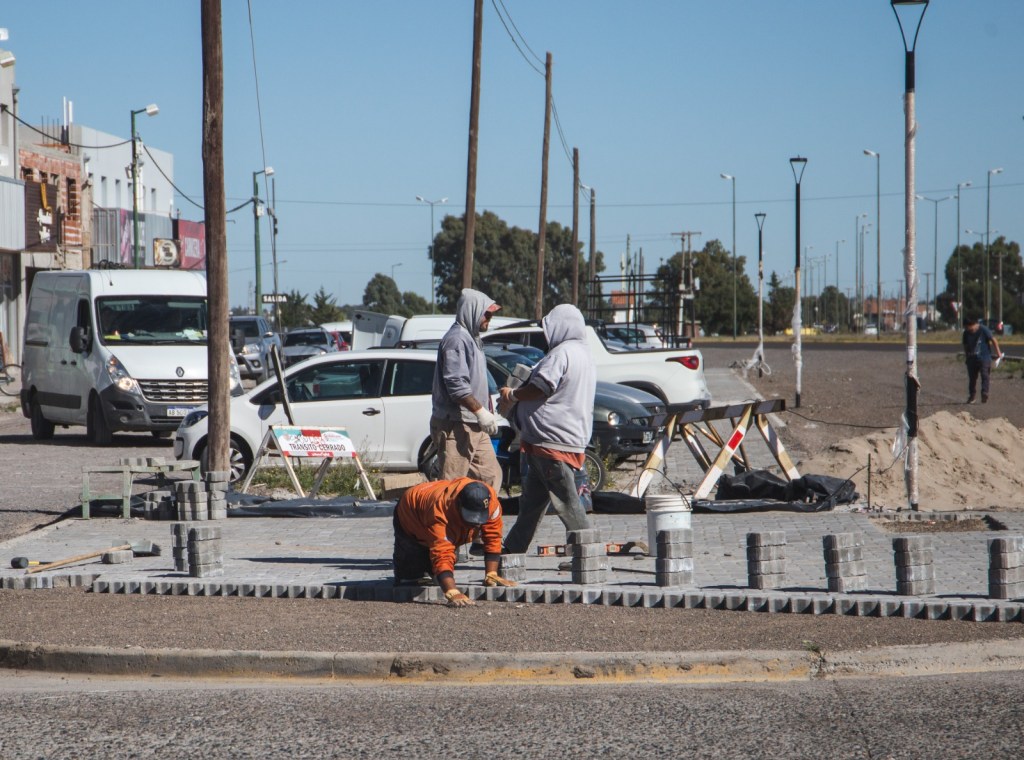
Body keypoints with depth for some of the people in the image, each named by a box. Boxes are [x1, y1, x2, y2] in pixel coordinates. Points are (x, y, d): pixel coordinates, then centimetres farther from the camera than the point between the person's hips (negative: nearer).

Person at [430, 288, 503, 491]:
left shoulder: (471, 338, 20)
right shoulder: (456, 339, -14)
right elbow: (456, 384, -23)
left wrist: (486, 413, 22)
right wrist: (480, 411, -25)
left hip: (474, 426, 11)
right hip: (455, 425, -11)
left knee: (491, 475, 10)